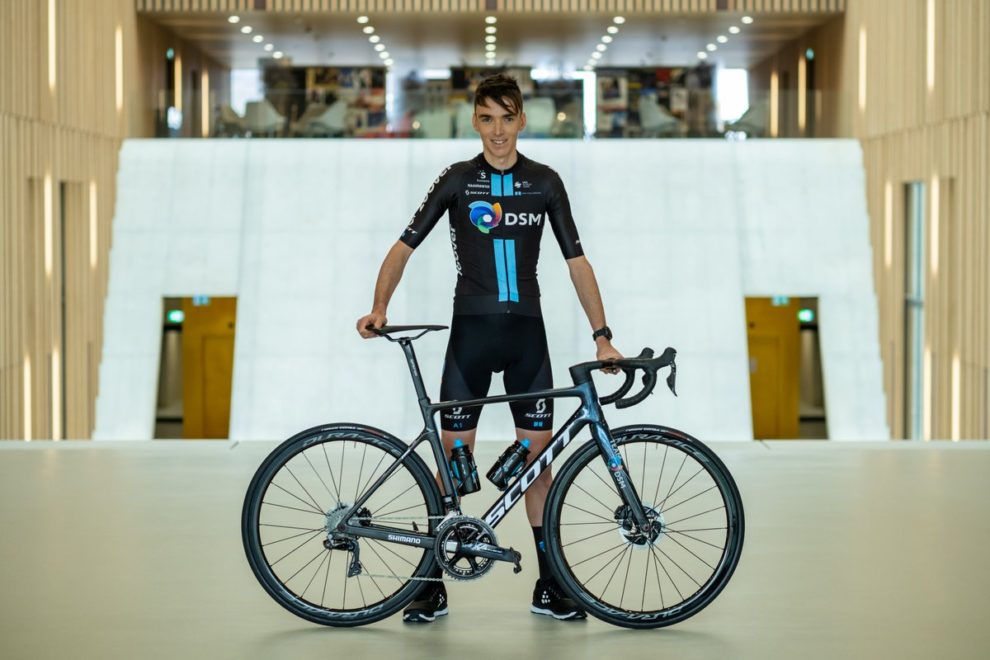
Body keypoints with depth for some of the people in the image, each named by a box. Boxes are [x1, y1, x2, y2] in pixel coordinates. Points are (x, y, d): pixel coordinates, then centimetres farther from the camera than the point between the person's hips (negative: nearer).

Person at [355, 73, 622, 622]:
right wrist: (379, 307, -16)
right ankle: (434, 583, 6)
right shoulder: (457, 180, 0)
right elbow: (405, 246, -1)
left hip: (527, 333, 1)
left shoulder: (544, 182, 4)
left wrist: (602, 336, -1)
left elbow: (576, 261, 5)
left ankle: (549, 584, 10)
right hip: (471, 331, -1)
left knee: (538, 455, 3)